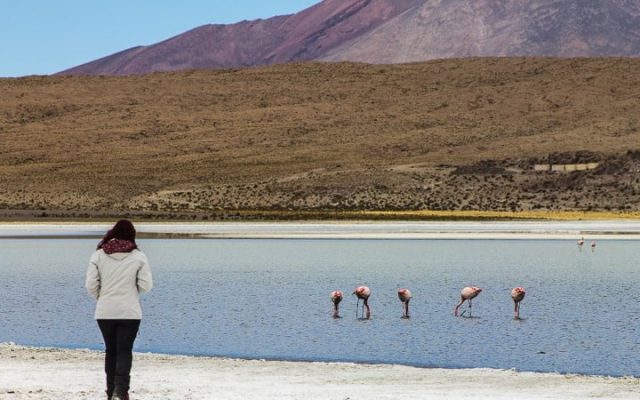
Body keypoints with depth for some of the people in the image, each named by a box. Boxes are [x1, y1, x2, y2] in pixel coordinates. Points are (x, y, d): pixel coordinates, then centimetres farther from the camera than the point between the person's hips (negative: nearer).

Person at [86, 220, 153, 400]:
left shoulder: (99, 255, 0)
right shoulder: (138, 256, -3)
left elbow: (91, 285, -3)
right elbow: (146, 285, -5)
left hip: (105, 312, 2)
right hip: (130, 312, -2)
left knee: (111, 350, 15)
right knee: (124, 351, -1)